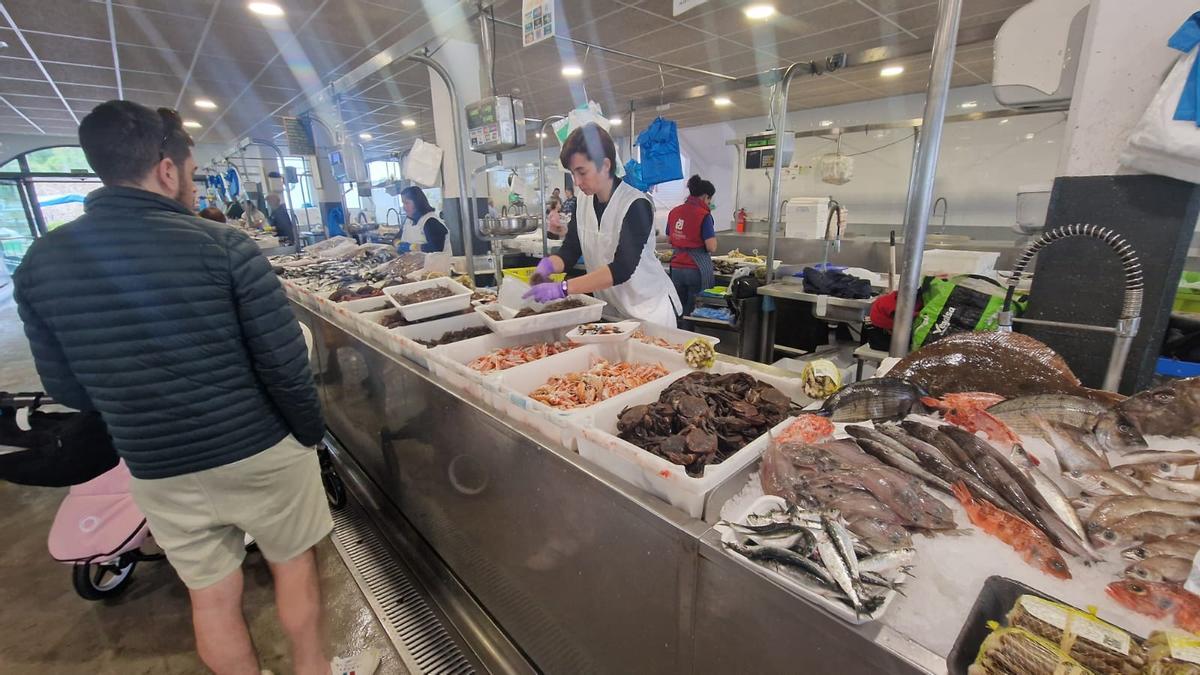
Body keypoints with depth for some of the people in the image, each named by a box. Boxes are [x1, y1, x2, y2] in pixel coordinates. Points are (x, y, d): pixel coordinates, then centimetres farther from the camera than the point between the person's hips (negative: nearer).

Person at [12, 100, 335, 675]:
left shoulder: (40, 262, -2)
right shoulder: (224, 245, -16)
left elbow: (64, 386, 6)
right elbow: (284, 362, -18)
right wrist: (310, 431, -2)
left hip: (157, 470, 4)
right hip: (258, 451, -3)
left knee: (210, 595, 20)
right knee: (293, 564, 20)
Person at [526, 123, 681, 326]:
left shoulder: (635, 205, -20)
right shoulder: (584, 203, 1)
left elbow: (622, 268, -30)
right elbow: (569, 250, 3)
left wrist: (562, 288, -36)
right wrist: (548, 265, -20)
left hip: (649, 310, -5)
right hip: (610, 310, 6)